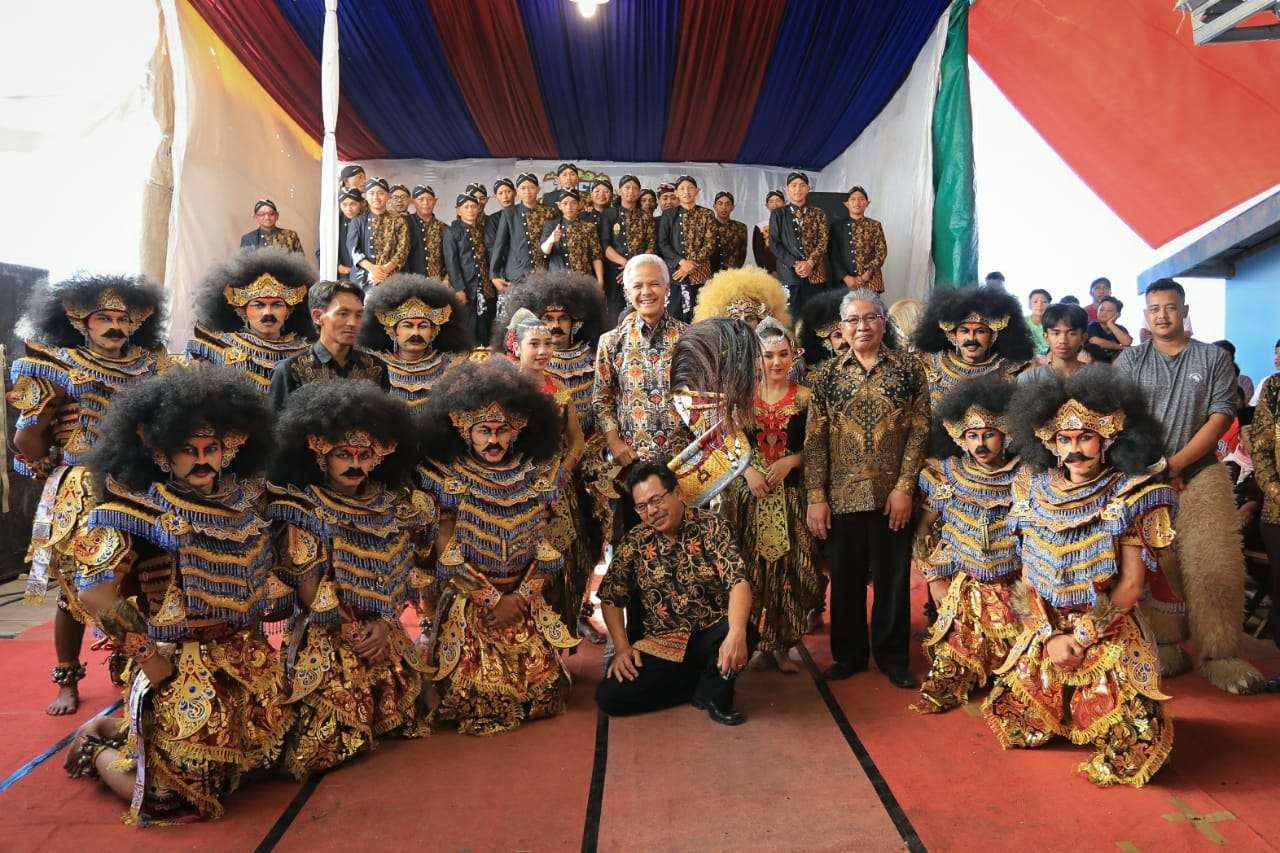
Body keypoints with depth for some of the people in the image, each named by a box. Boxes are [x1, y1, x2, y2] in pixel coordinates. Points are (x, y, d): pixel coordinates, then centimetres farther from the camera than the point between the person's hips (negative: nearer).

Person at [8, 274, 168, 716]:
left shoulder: (152, 365, 5)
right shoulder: (61, 368, -6)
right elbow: (27, 439, -5)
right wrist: (62, 472, 6)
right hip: (78, 498, -3)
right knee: (74, 589, 5)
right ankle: (67, 682, 19)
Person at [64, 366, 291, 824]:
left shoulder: (243, 496, 1)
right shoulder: (141, 509, -17)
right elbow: (95, 592, -26)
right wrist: (148, 658, -19)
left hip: (249, 660, 7)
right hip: (183, 666, -6)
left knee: (264, 753, 23)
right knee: (179, 796, -1)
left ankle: (125, 728, 35)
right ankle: (98, 746, 28)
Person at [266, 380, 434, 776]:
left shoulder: (392, 505, 1)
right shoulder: (305, 510, -12)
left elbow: (404, 574, 1)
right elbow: (309, 586, -15)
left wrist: (384, 624, -13)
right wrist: (352, 634, -15)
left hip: (384, 635, 5)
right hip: (328, 640, -5)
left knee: (393, 714, 15)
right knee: (332, 735, -7)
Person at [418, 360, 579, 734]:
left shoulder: (537, 473, -1)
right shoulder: (449, 476, -8)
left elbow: (548, 546, 0)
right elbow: (446, 553, -10)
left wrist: (520, 597, -10)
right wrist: (493, 599, -12)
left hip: (527, 604, 3)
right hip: (468, 605, -2)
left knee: (540, 684, -3)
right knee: (475, 692, -12)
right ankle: (480, 716, 17)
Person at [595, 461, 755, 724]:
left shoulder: (710, 527, -7)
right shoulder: (635, 542, 1)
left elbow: (737, 580, -20)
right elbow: (611, 598, 7)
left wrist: (736, 633, -37)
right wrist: (622, 647, -7)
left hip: (712, 637, -3)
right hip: (661, 644, 3)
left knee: (745, 632, -35)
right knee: (609, 697, -18)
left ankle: (712, 690, -4)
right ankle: (704, 681, 2)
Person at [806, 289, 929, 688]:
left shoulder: (909, 367, 1)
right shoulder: (827, 374, 2)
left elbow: (919, 430, -2)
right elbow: (815, 439, 0)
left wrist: (904, 487, -9)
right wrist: (816, 496, -6)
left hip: (892, 494, -1)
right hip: (842, 495, 1)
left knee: (893, 578, 9)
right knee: (845, 579, 11)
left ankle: (892, 657, 26)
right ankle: (848, 654, 28)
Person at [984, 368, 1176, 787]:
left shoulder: (1127, 496, -11)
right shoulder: (1036, 491, -1)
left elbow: (1132, 584, -12)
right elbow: (1028, 576, 0)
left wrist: (1082, 636, -15)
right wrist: (1050, 636, -10)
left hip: (1109, 637, -4)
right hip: (1045, 632, 4)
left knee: (1130, 745, -12)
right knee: (1015, 723, 6)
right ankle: (1064, 721, 35)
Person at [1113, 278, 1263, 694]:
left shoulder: (1214, 359, 8)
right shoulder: (1130, 360, 9)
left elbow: (1220, 418, 0)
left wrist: (1175, 463, -10)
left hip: (1201, 473, 0)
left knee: (1214, 566, -9)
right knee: (1155, 565, 0)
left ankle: (1220, 656, -3)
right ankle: (1164, 648, 8)